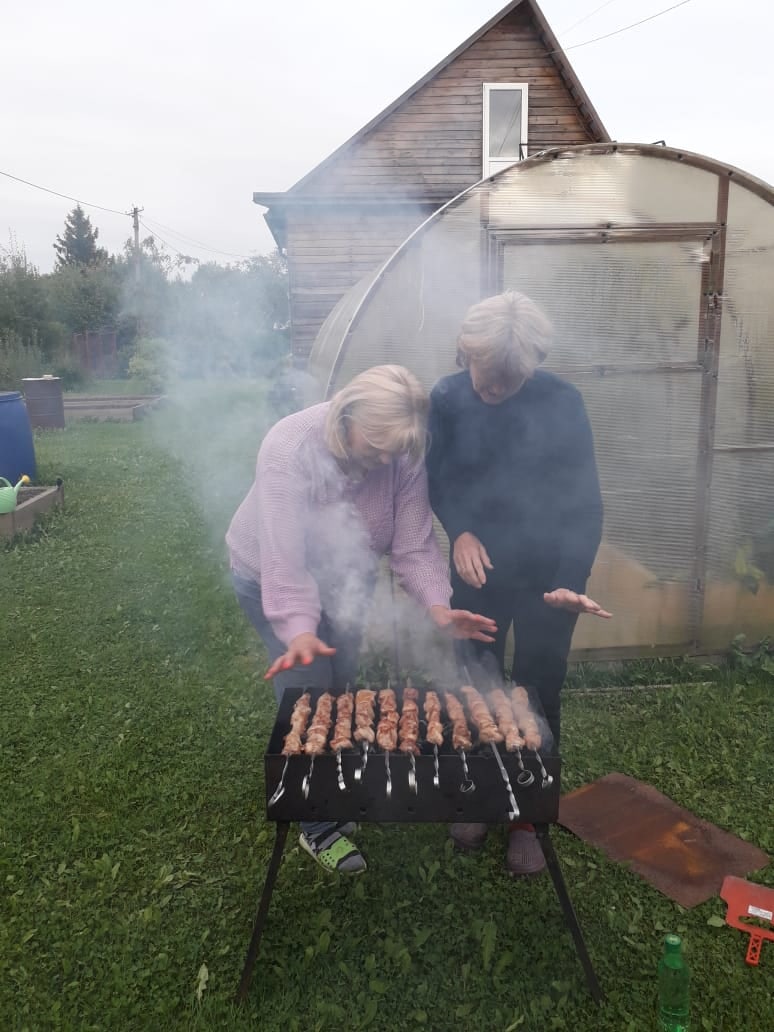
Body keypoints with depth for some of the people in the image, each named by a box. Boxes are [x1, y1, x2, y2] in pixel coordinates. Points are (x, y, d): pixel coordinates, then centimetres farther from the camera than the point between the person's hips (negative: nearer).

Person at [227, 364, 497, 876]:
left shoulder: (403, 455, -22)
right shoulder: (291, 447, -35)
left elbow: (414, 539, -20)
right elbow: (284, 554, -41)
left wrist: (438, 605, -33)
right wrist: (300, 631, -51)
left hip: (345, 575, 4)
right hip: (271, 577, -4)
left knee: (341, 684, 12)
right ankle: (320, 826, 12)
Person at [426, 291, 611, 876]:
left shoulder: (562, 403, -18)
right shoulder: (446, 399, -11)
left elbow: (585, 502, -15)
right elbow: (435, 478, 2)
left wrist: (571, 581, -25)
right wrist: (459, 530, -15)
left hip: (546, 574, -2)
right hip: (478, 568, 2)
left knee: (537, 696, 8)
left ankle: (529, 816, 29)